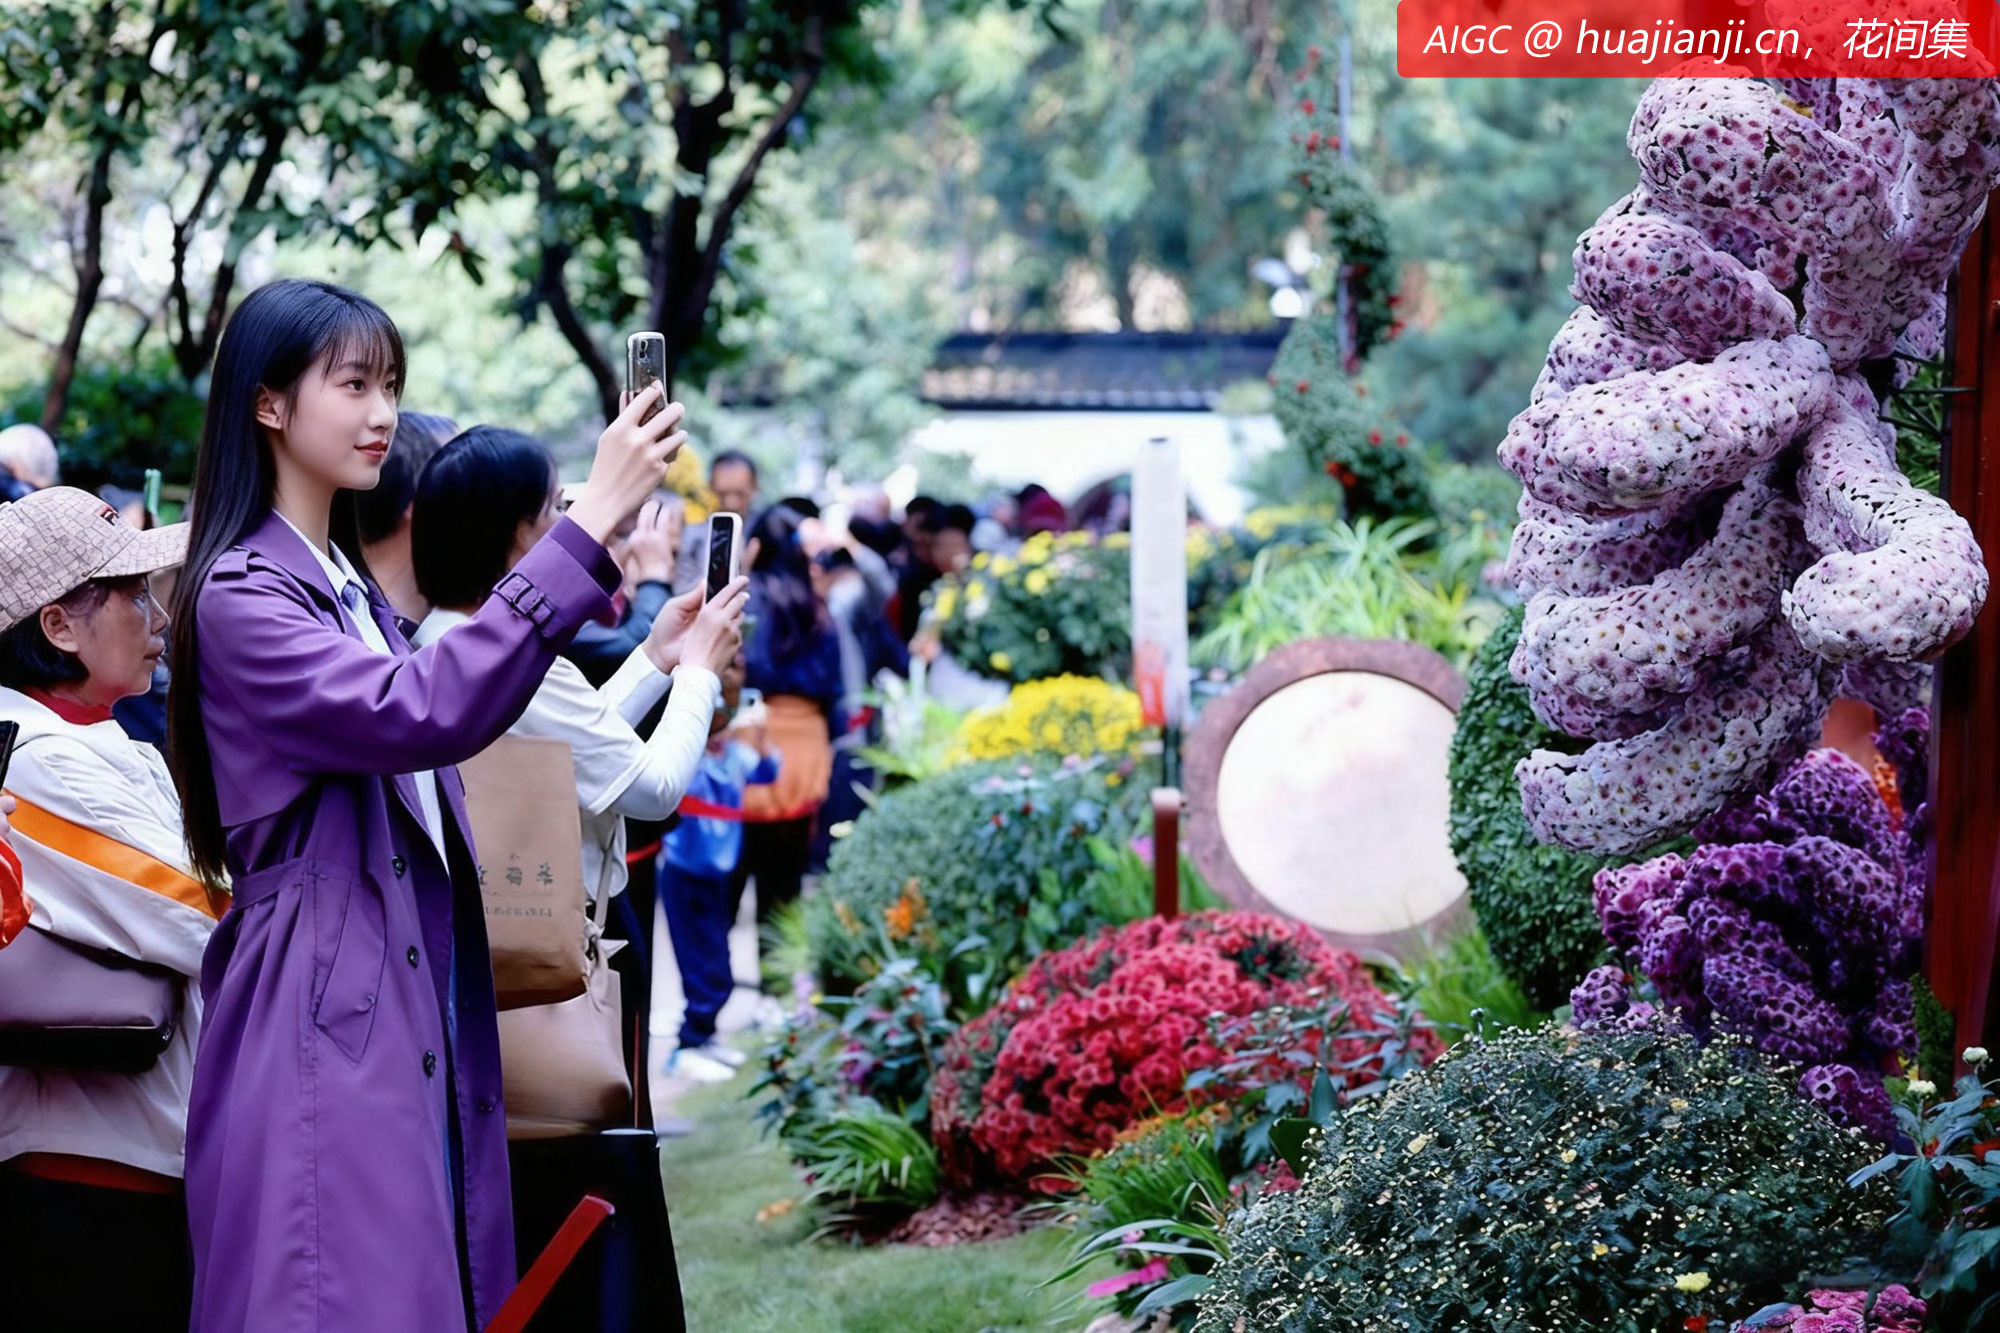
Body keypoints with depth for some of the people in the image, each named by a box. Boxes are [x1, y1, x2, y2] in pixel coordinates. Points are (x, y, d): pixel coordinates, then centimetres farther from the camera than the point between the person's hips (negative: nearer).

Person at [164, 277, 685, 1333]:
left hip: (418, 1024, 9)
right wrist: (589, 524, -27)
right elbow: (421, 712, -25)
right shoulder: (240, 599, -10)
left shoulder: (356, 590, 19)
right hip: (321, 1033, -9)